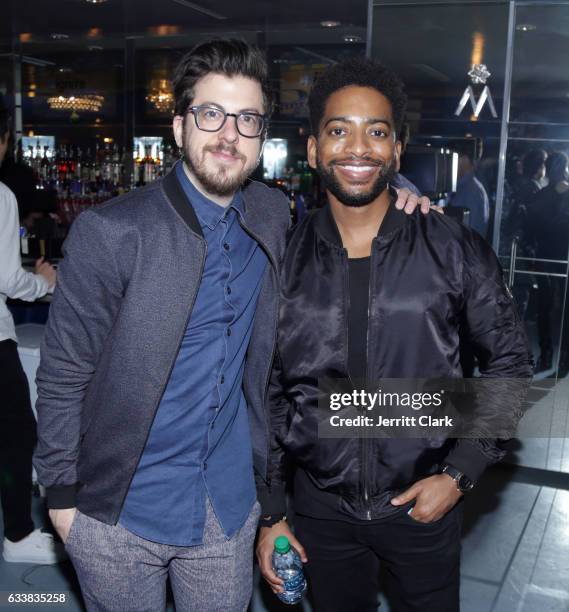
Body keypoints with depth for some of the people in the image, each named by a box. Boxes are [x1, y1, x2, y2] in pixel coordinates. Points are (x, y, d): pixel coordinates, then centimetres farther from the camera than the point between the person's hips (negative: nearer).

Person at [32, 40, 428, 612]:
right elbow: (63, 376, -10)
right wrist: (62, 494, -5)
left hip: (230, 502, 4)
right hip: (121, 509, -3)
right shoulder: (109, 232, -17)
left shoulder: (272, 216, -3)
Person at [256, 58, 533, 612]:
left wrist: (459, 473, -8)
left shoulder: (455, 251, -10)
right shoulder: (282, 260, -5)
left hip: (424, 503, -1)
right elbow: (268, 394, 2)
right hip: (320, 507, 2)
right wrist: (268, 515, 3)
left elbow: (508, 362, 0)